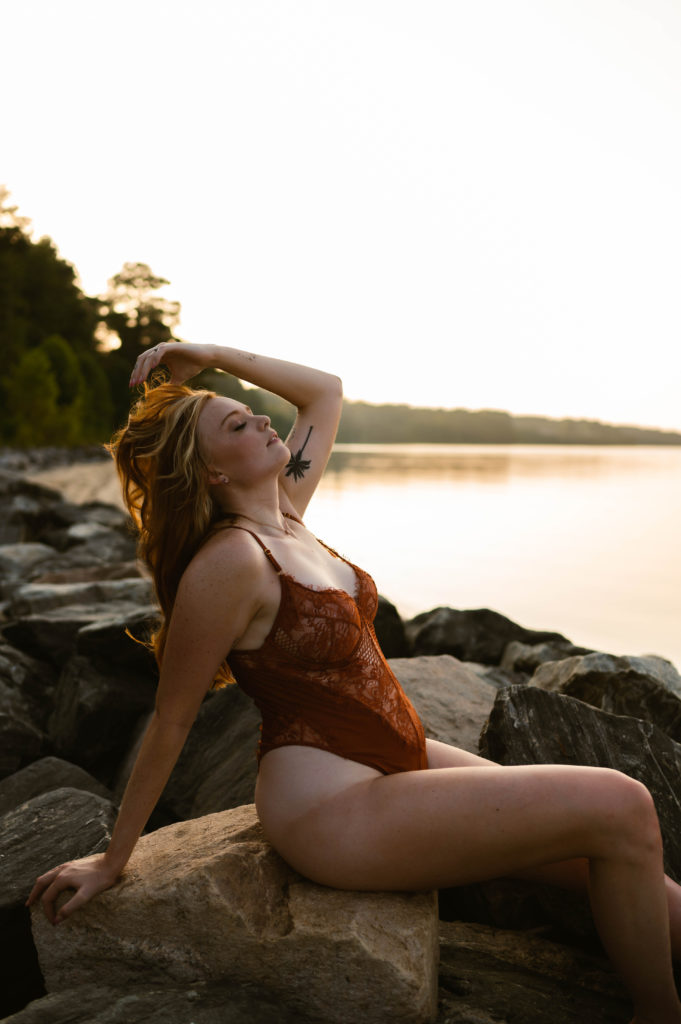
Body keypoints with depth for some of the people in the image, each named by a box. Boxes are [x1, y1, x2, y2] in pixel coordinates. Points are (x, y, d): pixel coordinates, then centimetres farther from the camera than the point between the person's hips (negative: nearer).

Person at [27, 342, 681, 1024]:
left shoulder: (283, 512, 4)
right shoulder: (229, 561, -21)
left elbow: (326, 391, 14)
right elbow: (171, 721, -13)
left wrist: (214, 355, 4)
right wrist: (111, 861, -4)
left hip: (398, 763, 9)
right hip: (332, 809, -9)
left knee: (606, 861, 7)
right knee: (620, 808, -11)